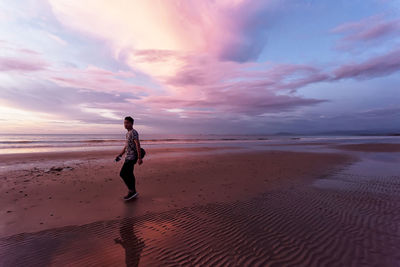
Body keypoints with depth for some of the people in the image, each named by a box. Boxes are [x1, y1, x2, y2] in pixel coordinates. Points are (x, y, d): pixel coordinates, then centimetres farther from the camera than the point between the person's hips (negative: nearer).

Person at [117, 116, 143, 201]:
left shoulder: (133, 132, -14)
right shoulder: (128, 133, 17)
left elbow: (138, 145, -22)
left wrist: (139, 158, -26)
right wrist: (120, 154, 24)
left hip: (131, 157, -10)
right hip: (129, 156, 10)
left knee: (122, 174, -10)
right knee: (129, 174, 12)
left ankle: (132, 191, 0)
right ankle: (133, 192, 21)